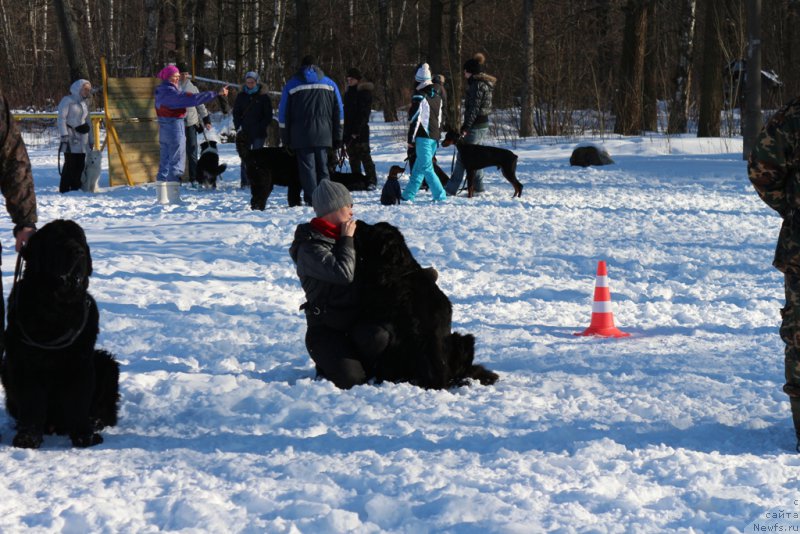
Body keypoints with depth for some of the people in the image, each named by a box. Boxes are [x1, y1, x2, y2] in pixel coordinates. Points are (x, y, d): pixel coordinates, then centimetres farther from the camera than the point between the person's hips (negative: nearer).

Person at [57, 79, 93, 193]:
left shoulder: (85, 103, 19)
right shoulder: (67, 101, -3)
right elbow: (61, 119, -9)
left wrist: (91, 139, 20)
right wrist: (64, 135, -17)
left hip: (82, 137, 7)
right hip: (71, 137, -7)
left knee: (80, 164, 4)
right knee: (70, 164, -10)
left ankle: (76, 188, 10)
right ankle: (64, 189, -7)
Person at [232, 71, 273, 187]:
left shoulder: (263, 96, 1)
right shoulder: (241, 96, 9)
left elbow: (268, 115, 2)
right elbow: (236, 113, 14)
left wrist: (262, 127, -9)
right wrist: (238, 126, 0)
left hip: (259, 133, -2)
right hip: (245, 132, 2)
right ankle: (245, 181, 3)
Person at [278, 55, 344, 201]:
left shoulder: (292, 84, 6)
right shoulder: (329, 84, 11)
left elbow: (283, 114, 6)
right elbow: (339, 112, 11)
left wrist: (285, 139, 10)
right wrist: (337, 137, 13)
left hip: (301, 135, -2)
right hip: (323, 135, 2)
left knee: (307, 167, -2)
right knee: (323, 167, 8)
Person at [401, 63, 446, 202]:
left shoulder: (419, 97, -11)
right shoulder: (437, 97, 14)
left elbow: (415, 119, -14)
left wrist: (411, 139, -9)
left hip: (423, 137, -8)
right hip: (435, 136, 8)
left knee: (426, 167, -6)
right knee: (418, 167, 13)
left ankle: (440, 195, -12)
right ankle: (408, 195, 19)